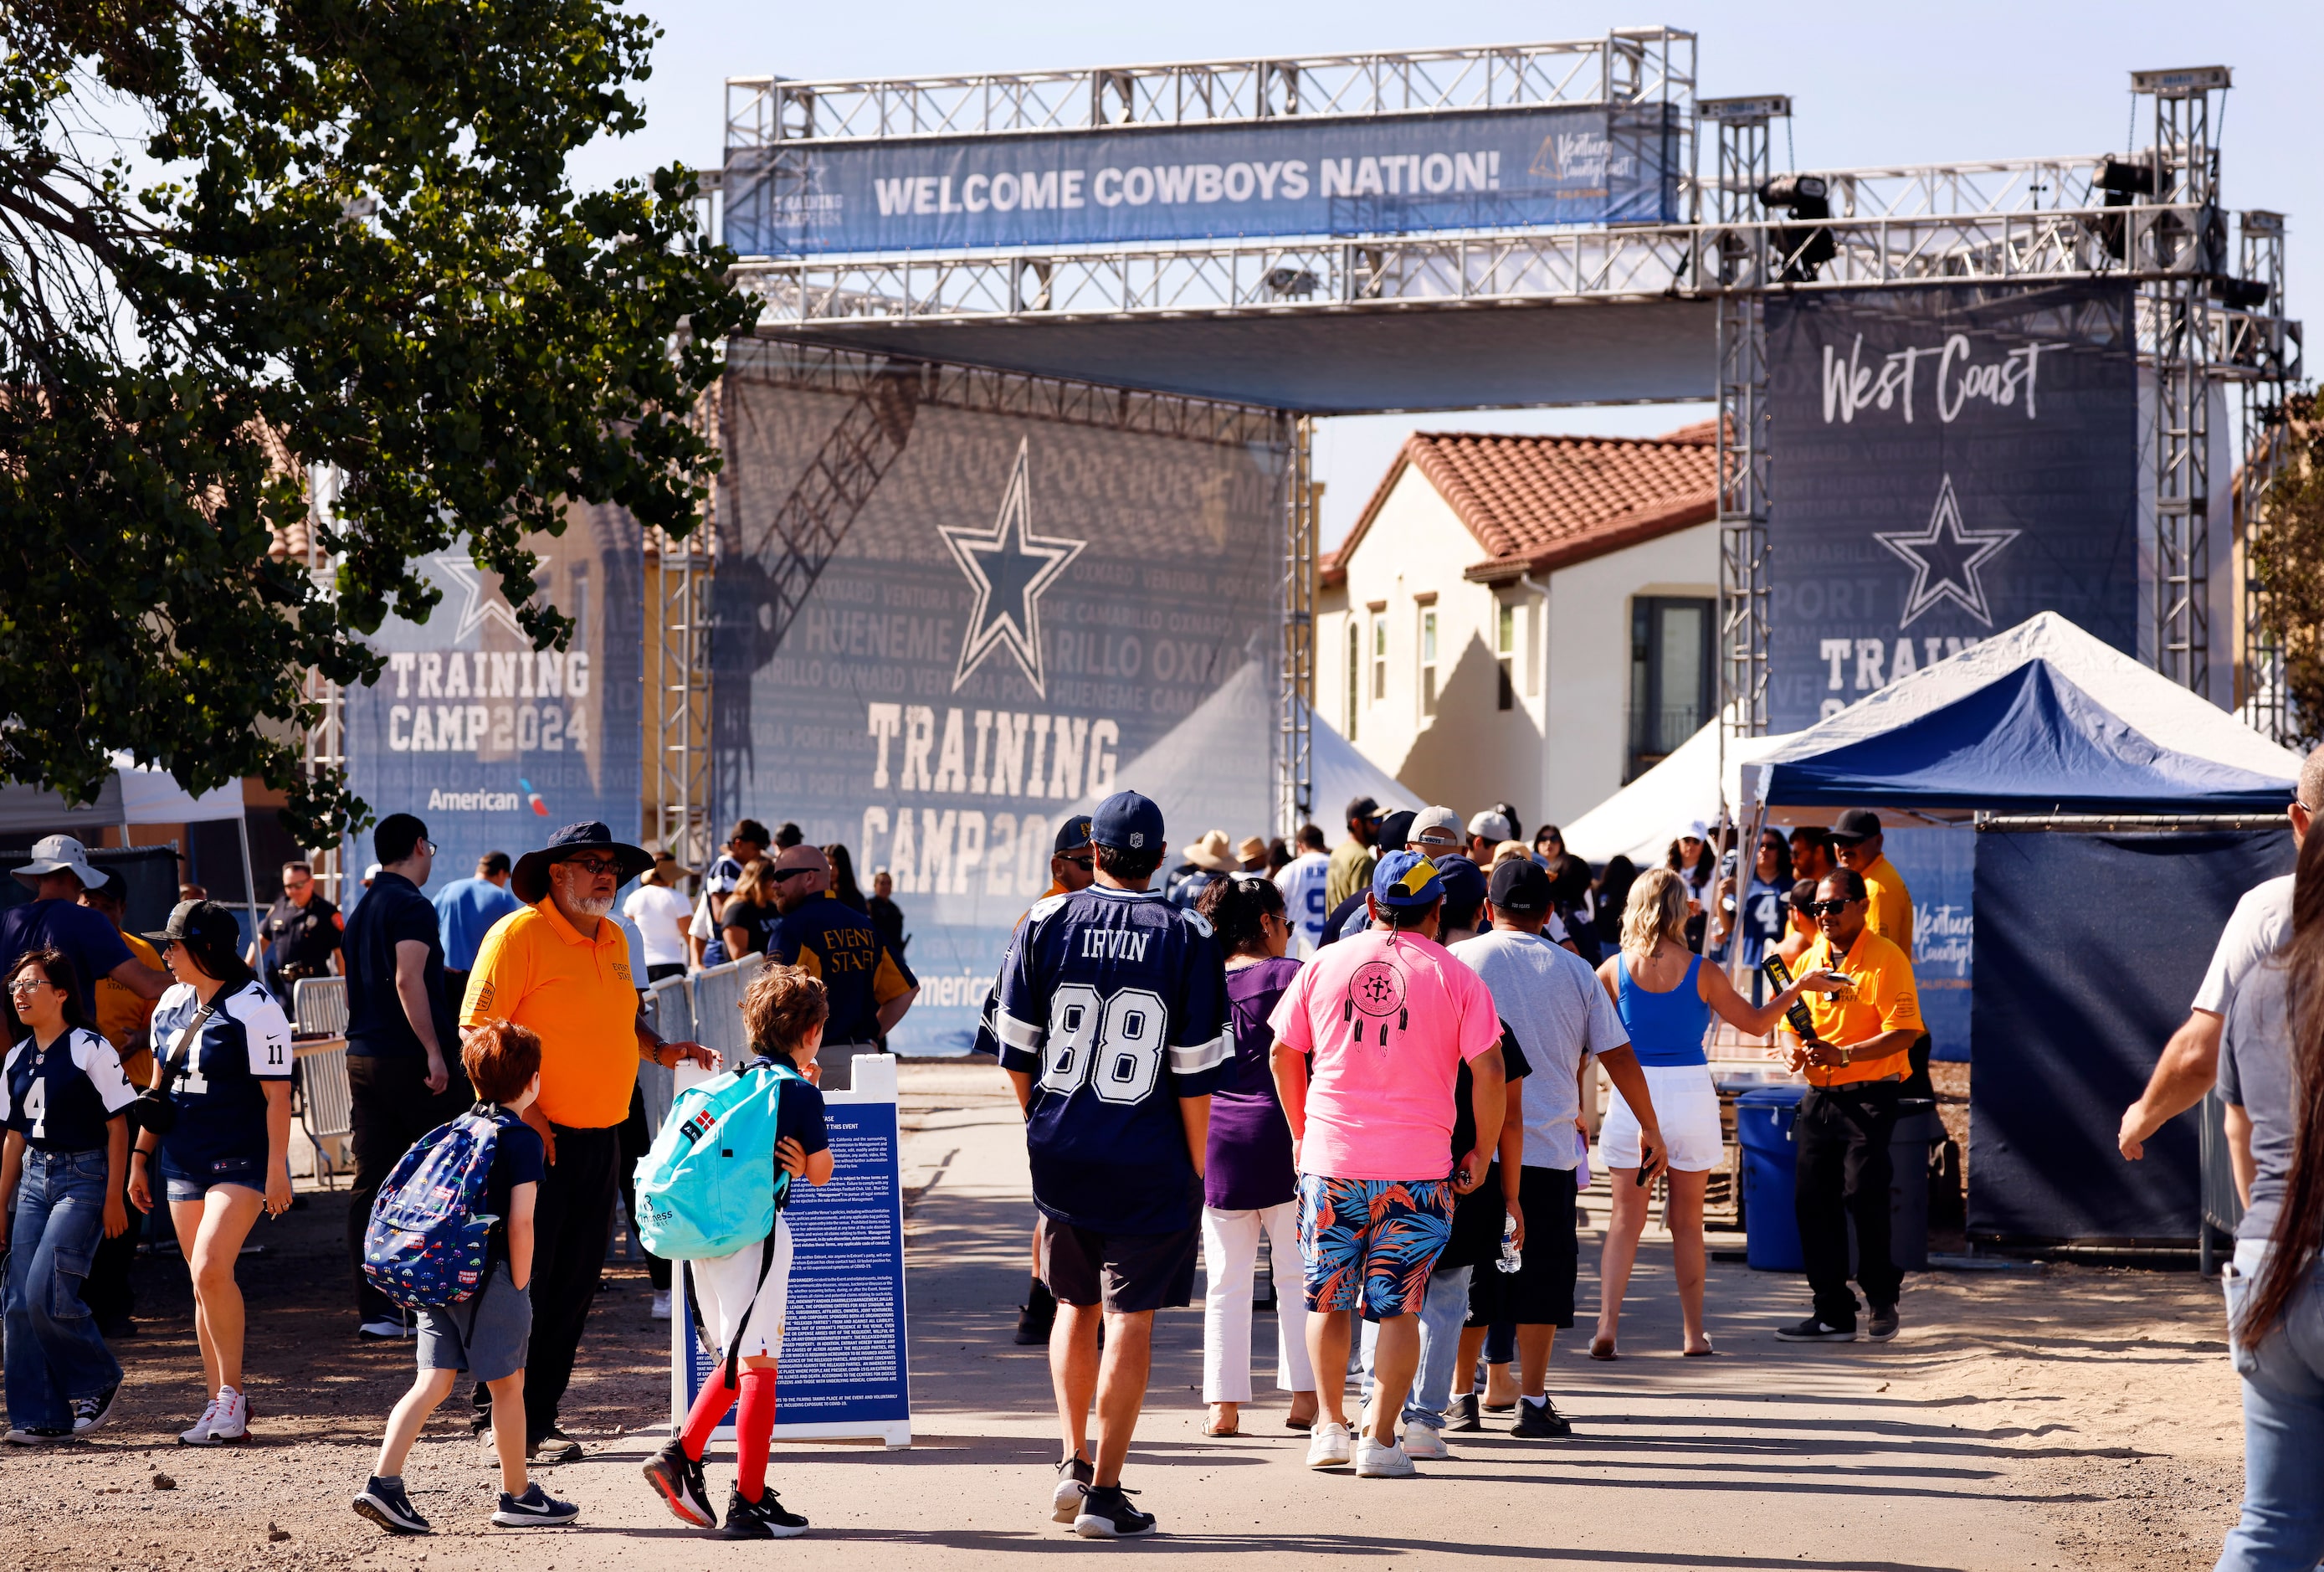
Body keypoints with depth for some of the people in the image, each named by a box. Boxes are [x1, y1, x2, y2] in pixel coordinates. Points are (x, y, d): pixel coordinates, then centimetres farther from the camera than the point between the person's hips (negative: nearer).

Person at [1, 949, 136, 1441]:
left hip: (83, 1176, -7)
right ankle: (42, 1417, 4)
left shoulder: (90, 1050, -7)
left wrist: (114, 1197, -10)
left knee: (47, 1292, -17)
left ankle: (99, 1380, 6)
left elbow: (117, 1126, -6)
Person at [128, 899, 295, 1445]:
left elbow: (277, 1095, -11)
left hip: (241, 1159, -7)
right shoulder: (172, 1004, 11)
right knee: (203, 1283, 7)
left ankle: (232, 1394, -9)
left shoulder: (254, 1008, -11)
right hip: (183, 1160, 7)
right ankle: (221, 1405, 12)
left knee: (210, 1268, -21)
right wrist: (141, 1156, 20)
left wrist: (277, 1168, -15)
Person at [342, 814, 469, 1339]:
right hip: (409, 1059, -8)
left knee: (370, 1183, 3)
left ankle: (374, 1310, 0)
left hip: (362, 1059, 8)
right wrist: (434, 1052, -22)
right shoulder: (412, 907, -10)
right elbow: (408, 980, -21)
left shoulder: (362, 911, 17)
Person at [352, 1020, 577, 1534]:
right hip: (490, 1277, -6)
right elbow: (520, 1222, -15)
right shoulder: (523, 1139, -8)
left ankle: (383, 1481, -6)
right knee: (508, 1384, 6)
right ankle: (517, 1497, 16)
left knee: (432, 1383, 6)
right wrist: (519, 1286, -6)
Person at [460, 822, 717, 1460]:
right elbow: (479, 1030, -14)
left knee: (575, 1285, 9)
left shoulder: (613, 940, 15)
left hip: (601, 1138, 8)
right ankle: (499, 1414, 2)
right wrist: (521, 1109, -20)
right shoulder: (519, 934, -10)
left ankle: (537, 1418, 17)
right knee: (523, 1280, -6)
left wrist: (660, 1050, 9)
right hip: (538, 1138, -8)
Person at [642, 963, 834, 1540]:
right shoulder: (800, 1093, -7)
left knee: (736, 1361, 21)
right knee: (758, 1367, -3)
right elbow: (818, 1173, 0)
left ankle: (680, 1455, 13)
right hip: (754, 1233, -7)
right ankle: (749, 1504, -4)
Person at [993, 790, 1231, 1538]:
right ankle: (1104, 1493, 1)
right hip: (1149, 1163, -3)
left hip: (1060, 1151, 3)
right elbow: (1196, 1075, -8)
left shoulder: (1046, 923, -1)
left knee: (1076, 1305, 20)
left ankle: (1074, 1464, 16)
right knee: (1130, 1317, 2)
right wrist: (1197, 1169, 2)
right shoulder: (1186, 940, -7)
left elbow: (1016, 1052, 3)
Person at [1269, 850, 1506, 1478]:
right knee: (1398, 1308, 4)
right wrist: (1482, 1153, 4)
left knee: (1328, 1301, 15)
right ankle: (1380, 1439, -1)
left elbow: (1283, 1055, 12)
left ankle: (1331, 1427, 15)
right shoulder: (1455, 976, -1)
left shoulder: (1325, 964, 5)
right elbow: (1489, 1072, -7)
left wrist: (1301, 1132, 24)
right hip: (1418, 1166, -2)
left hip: (1331, 1160, 2)